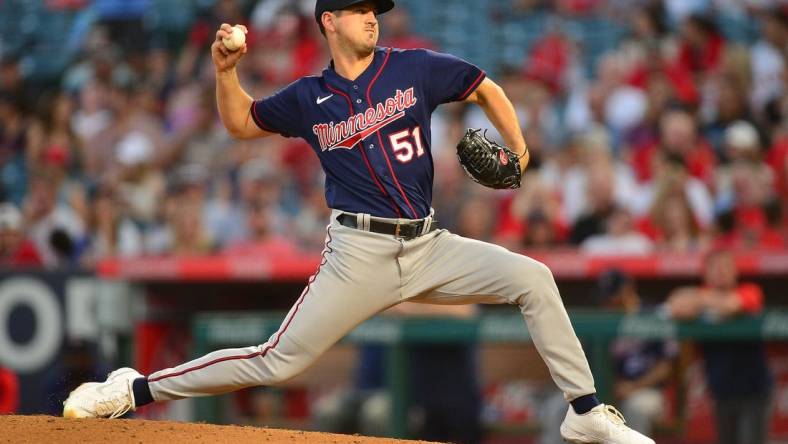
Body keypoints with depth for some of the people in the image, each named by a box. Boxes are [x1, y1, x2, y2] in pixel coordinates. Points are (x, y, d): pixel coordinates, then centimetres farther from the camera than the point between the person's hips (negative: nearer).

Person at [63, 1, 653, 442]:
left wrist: (519, 150, 1)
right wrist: (226, 70, 0)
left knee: (532, 278, -12)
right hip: (360, 253, -2)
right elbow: (240, 123, 18)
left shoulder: (415, 68, 3)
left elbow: (486, 89, 15)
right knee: (277, 362, -9)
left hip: (429, 247, 2)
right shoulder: (308, 99, 4)